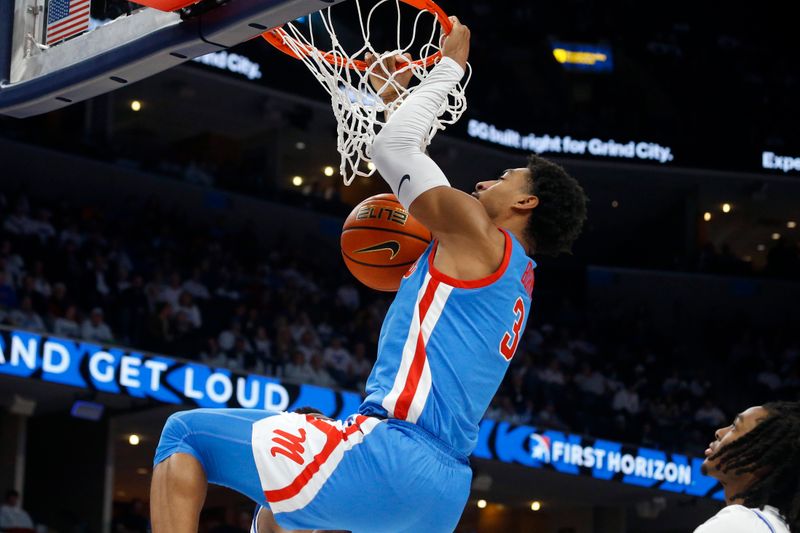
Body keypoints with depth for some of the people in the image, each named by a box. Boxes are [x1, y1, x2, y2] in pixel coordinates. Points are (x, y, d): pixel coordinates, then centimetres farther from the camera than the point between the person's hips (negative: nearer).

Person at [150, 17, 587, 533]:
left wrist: (449, 66, 13)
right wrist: (400, 92, 41)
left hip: (392, 455, -10)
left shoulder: (481, 238, 0)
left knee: (187, 433, -5)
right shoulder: (513, 277, 25)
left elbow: (392, 146, 2)